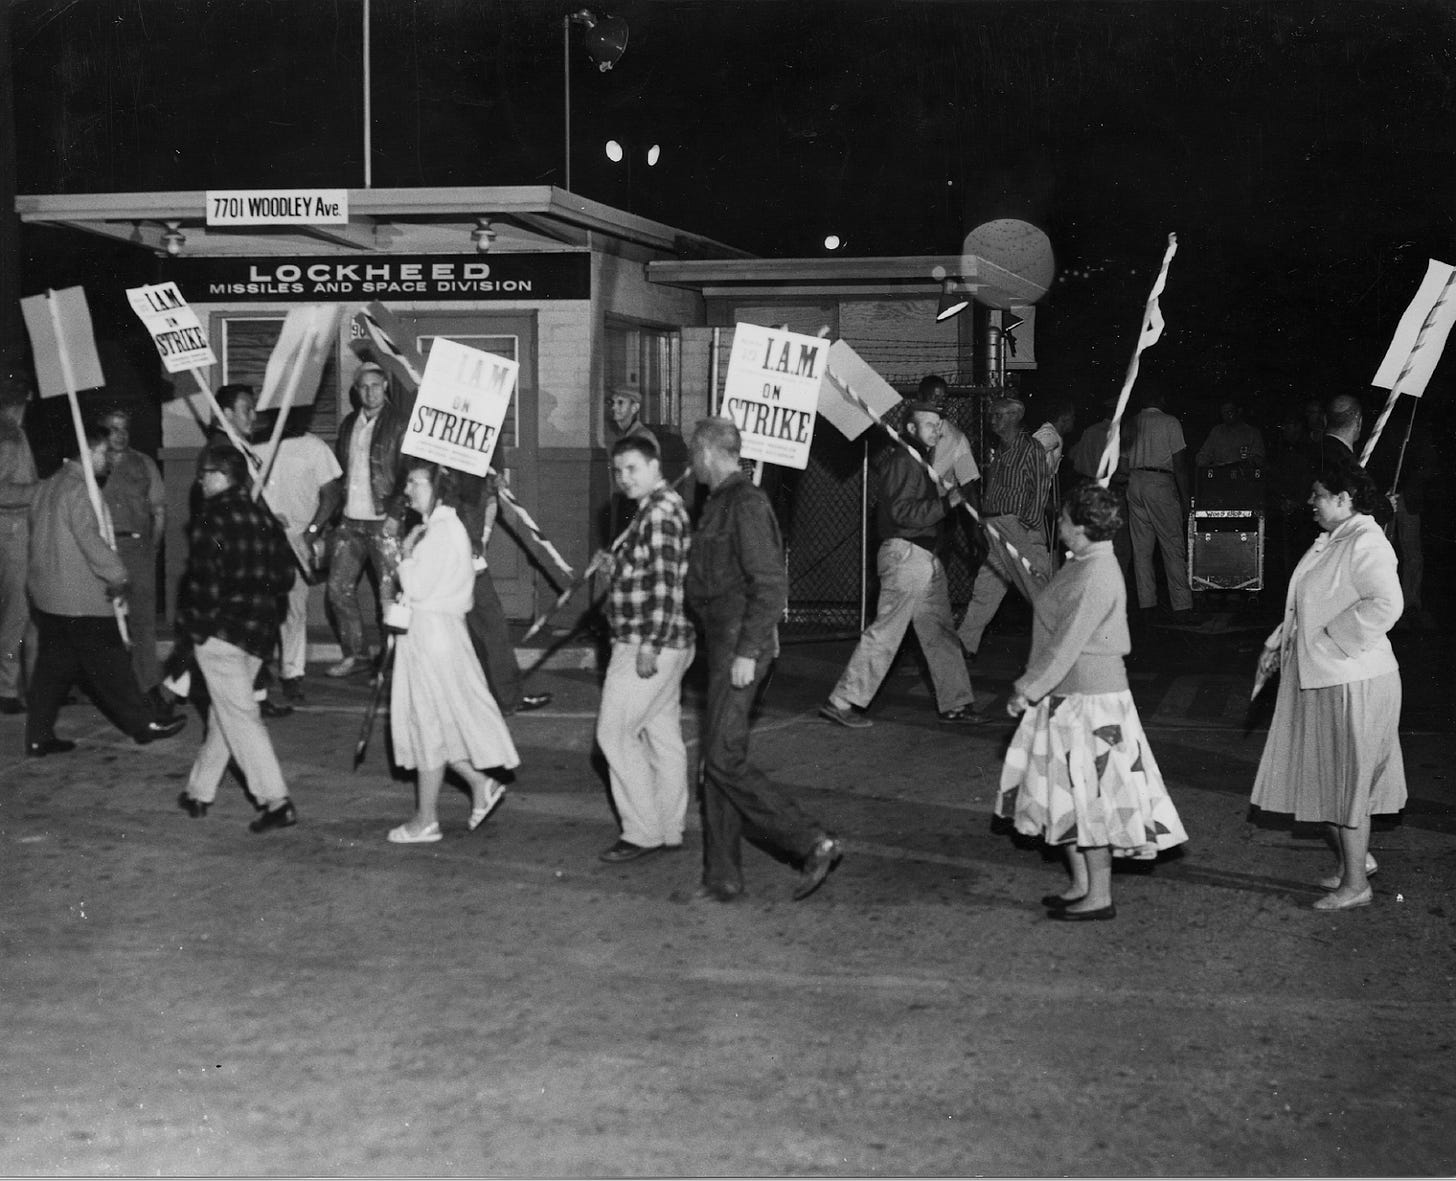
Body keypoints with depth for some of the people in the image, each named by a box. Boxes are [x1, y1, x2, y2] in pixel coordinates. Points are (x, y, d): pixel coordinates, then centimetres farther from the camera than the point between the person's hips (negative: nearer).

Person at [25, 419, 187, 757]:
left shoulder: (47, 487, 14)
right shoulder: (79, 491, -16)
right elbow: (91, 540, -23)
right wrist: (117, 576, -15)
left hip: (48, 595, 9)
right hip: (83, 601, -9)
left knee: (53, 666, 11)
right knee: (109, 663, 0)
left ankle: (39, 737, 13)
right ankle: (143, 723, 8)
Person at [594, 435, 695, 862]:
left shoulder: (658, 513, -17)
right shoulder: (667, 506, 15)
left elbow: (665, 583, -24)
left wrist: (650, 645, -24)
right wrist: (620, 563, 17)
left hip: (647, 644, -11)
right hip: (670, 643, 11)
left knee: (615, 734, -5)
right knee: (663, 734, 13)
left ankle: (642, 832, -1)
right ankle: (669, 830, 19)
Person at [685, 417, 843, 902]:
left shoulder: (745, 503, -14)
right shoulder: (720, 501, 16)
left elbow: (771, 584, -20)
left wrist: (747, 651, -22)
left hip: (742, 644, -10)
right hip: (724, 643, 10)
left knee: (725, 759, -11)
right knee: (716, 760, 10)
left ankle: (814, 844, -6)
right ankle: (722, 877, 15)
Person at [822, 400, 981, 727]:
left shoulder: (918, 461, 19)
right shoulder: (900, 461, -12)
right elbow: (903, 512, -22)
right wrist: (945, 504, -19)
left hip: (926, 559, 10)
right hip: (905, 554, -10)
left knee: (941, 632, 12)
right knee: (886, 631, -9)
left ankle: (955, 703, 19)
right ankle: (841, 703, -5)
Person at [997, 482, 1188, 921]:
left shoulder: (1096, 577, -21)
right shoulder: (1083, 565, 10)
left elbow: (1066, 645, -22)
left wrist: (1028, 689, -17)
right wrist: (1031, 684, 19)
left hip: (1089, 698, -10)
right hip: (1066, 695, 10)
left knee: (1091, 797, -1)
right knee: (1067, 792, 15)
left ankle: (1099, 897, 8)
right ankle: (1080, 885, 25)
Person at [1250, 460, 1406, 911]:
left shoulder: (1366, 544, -20)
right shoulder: (1329, 542, 11)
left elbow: (1386, 604, -32)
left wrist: (1331, 637, -25)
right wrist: (1278, 643, 13)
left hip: (1352, 682, -10)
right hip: (1317, 678, 10)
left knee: (1347, 779, 0)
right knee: (1323, 776, 17)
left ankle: (1356, 884, 12)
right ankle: (1353, 858, 33)